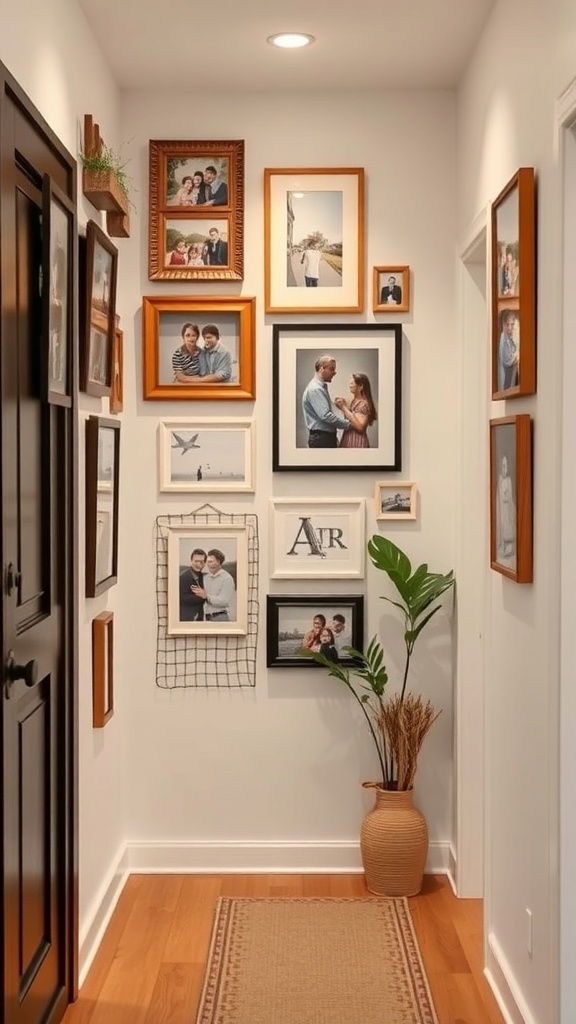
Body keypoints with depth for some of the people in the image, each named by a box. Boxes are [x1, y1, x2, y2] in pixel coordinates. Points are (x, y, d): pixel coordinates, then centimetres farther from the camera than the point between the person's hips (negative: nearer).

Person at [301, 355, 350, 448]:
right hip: (321, 438, -10)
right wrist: (347, 424, -18)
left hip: (328, 437, 10)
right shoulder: (315, 389, -17)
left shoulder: (322, 387, 15)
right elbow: (325, 416, -24)